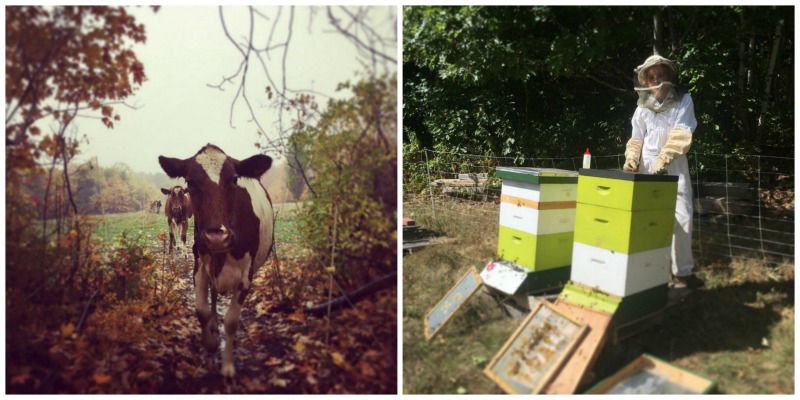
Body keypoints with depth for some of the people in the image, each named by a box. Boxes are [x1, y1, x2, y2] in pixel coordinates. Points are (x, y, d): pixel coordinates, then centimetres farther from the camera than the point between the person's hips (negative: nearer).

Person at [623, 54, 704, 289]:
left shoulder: (683, 101, 0)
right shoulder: (642, 106, 9)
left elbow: (680, 135, -12)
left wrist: (663, 160, -24)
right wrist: (631, 159, -7)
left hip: (674, 168, -3)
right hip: (646, 168, 3)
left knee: (681, 219, -5)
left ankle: (682, 272, 7)